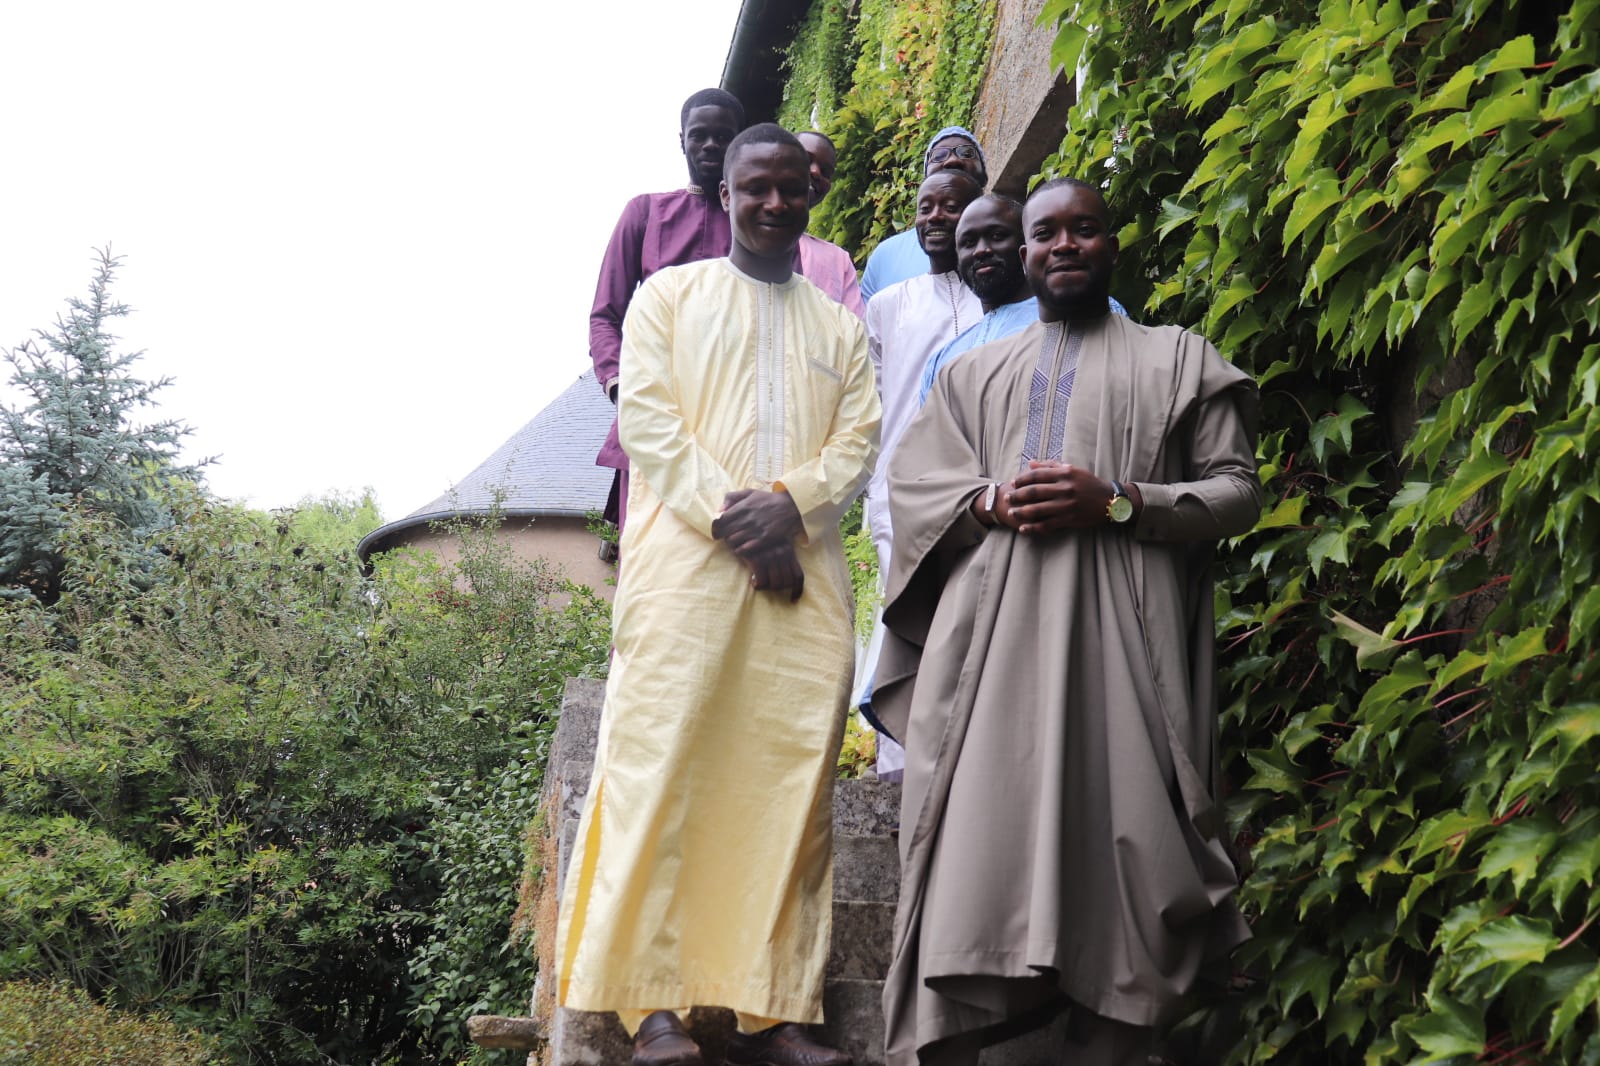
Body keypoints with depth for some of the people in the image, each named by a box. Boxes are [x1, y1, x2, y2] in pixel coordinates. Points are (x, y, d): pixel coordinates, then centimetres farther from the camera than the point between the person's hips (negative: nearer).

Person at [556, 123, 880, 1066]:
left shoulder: (840, 326, 23)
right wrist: (728, 517, -11)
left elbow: (859, 436, 10)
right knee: (665, 761, -11)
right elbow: (647, 417, 2)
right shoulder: (670, 295, 16)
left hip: (805, 571, 3)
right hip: (685, 559, -2)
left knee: (793, 779, -5)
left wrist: (789, 503, -11)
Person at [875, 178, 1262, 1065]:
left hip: (1119, 641, -1)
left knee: (1119, 855, -7)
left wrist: (1117, 502, -8)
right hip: (990, 639, 2)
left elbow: (1237, 491, 7)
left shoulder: (1177, 360, 16)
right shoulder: (976, 373, 24)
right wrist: (994, 499, -5)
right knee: (970, 859, -7)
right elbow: (912, 485, 15)